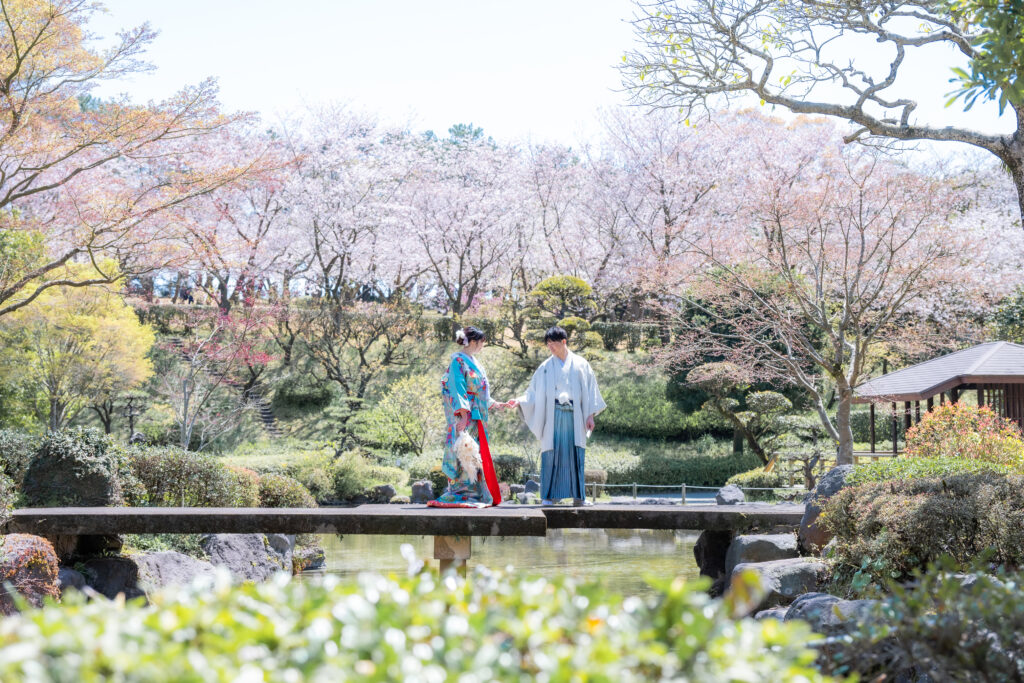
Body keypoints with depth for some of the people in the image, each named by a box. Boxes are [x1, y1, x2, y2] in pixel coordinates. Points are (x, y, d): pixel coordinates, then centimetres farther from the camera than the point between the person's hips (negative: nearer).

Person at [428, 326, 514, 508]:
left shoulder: (473, 361, 19)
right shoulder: (459, 360, -10)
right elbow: (458, 388, -16)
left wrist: (496, 405, 20)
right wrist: (464, 414, -22)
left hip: (476, 416, 9)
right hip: (465, 415, -9)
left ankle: (474, 493, 12)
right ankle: (460, 493, -9)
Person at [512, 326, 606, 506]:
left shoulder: (580, 364, 8)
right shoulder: (546, 367, 10)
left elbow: (590, 391, 7)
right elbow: (534, 392, 9)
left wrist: (590, 415, -1)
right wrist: (520, 401, -7)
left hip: (574, 416, 0)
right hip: (553, 415, 0)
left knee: (575, 454, -1)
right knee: (551, 453, -5)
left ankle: (578, 495, 4)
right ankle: (549, 495, -3)